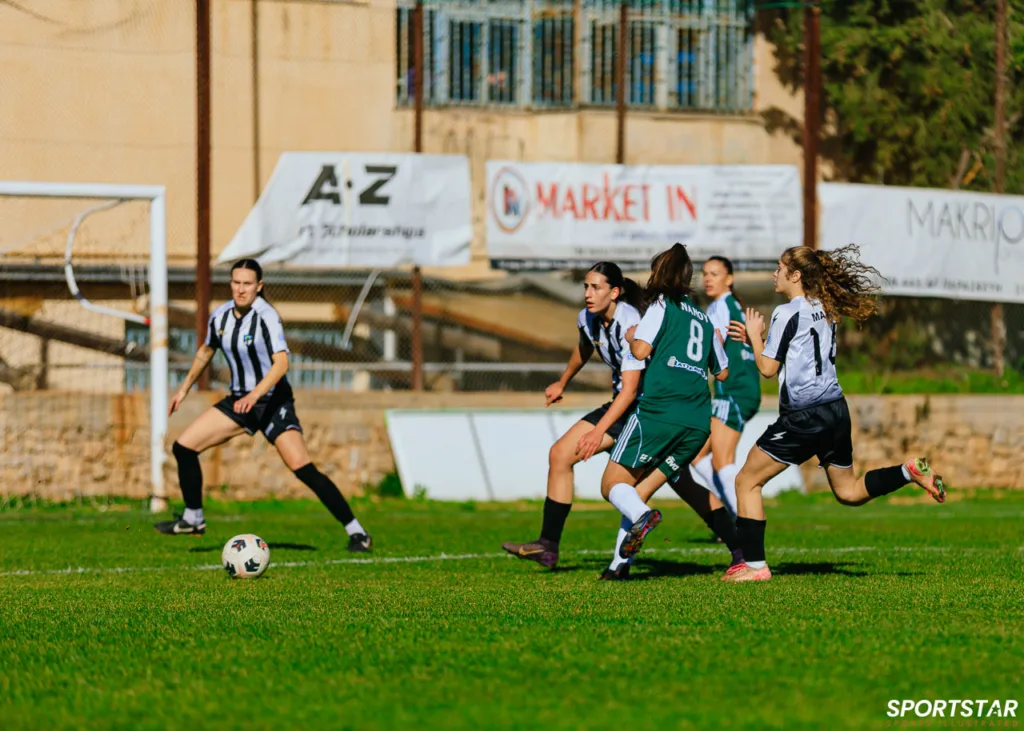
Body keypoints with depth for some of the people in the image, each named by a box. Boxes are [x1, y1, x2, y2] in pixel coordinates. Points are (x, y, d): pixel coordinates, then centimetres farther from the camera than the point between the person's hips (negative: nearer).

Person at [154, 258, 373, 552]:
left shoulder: (266, 316, -20)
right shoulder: (220, 316, 1)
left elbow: (281, 363, -31)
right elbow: (206, 351, 22)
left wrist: (255, 395, -43)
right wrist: (185, 388, 26)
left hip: (273, 401, -7)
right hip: (239, 401, 7)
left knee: (304, 469, -20)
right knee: (183, 447, 0)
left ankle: (356, 532, -13)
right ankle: (193, 520, 18)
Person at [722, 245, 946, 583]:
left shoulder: (787, 313, -11)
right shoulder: (825, 311, 13)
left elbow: (768, 368, -10)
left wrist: (754, 335, 6)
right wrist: (757, 338, 18)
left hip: (803, 417, -8)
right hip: (836, 410, 8)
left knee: (747, 481, 2)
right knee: (849, 491, 19)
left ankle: (754, 564, -2)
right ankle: (910, 471, -2)